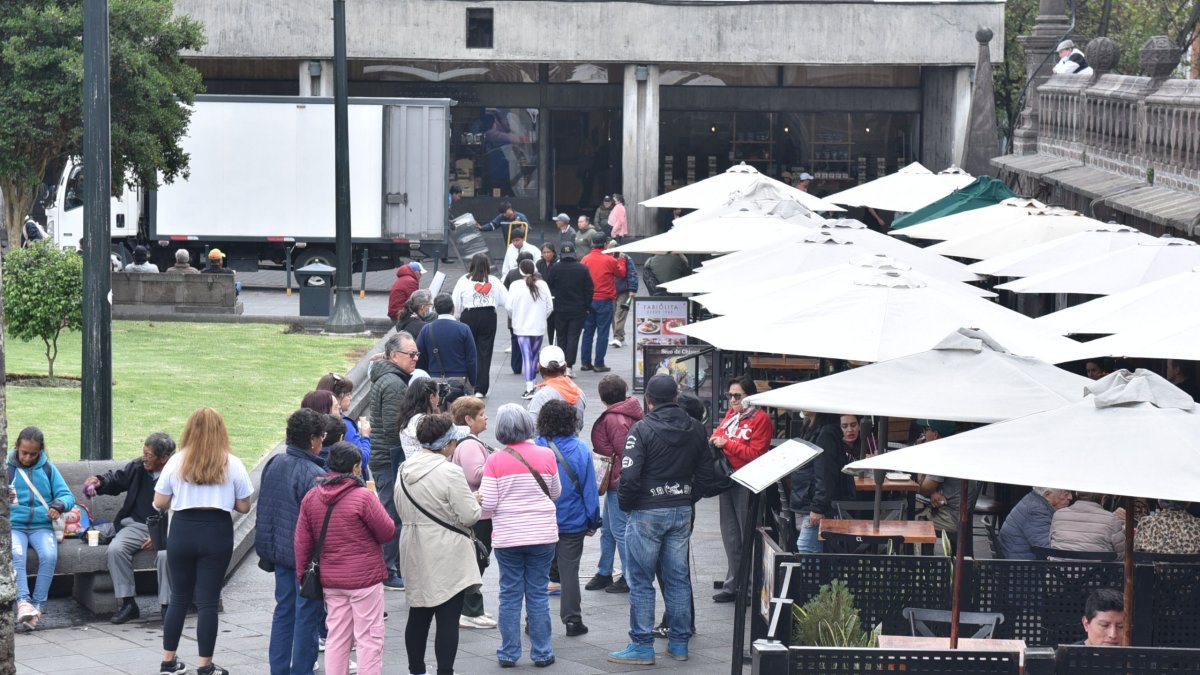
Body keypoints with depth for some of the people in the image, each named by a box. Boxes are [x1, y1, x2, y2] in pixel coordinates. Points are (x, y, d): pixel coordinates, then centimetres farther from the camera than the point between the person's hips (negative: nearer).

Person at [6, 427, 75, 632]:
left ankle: (36, 606, -27)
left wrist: (59, 505, -15)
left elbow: (67, 495, 8)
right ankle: (23, 602, -43)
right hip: (13, 525, -1)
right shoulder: (7, 468, 8)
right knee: (15, 554, -34)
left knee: (49, 555, -30)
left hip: (41, 526, 1)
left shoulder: (48, 468, 13)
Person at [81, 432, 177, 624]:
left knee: (166, 554, -36)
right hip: (136, 525, 5)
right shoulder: (138, 467, 6)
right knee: (115, 549, -24)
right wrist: (99, 482, 1)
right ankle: (128, 604, -16)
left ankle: (166, 606, -19)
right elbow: (116, 479, 24)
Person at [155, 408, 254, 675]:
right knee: (208, 601, 2)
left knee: (179, 598, 14)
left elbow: (160, 503, 1)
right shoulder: (232, 465, -2)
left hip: (183, 531, 1)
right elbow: (244, 507, 2)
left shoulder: (177, 462, 0)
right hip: (217, 533, -1)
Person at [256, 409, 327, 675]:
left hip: (279, 551, 8)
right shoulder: (314, 475, -22)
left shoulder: (273, 465, 3)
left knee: (283, 611, 16)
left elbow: (262, 509, 13)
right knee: (307, 615, 3)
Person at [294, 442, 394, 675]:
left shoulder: (311, 497, 2)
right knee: (369, 639, 1)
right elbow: (388, 532, -9)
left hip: (330, 580, 6)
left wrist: (302, 573, 16)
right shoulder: (363, 497, -16)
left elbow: (301, 542, 6)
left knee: (337, 638, 12)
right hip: (365, 578, -6)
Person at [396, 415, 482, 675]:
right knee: (448, 619, -4)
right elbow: (469, 516, -17)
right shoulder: (450, 472, -18)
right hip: (446, 555, -7)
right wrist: (475, 501, 3)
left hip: (416, 553, 7)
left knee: (418, 615, 16)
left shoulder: (406, 470, 4)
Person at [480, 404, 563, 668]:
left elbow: (487, 504, -10)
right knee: (538, 594, 8)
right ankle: (541, 653, 10)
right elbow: (556, 493, 9)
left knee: (510, 594, 7)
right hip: (542, 535, 1)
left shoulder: (495, 461, -10)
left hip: (507, 537, -1)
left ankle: (509, 653, 10)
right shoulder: (545, 456, -5)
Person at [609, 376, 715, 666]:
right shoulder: (695, 430, 5)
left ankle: (642, 645, 1)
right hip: (682, 511, 6)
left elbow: (630, 475, -18)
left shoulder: (642, 430, -13)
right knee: (678, 578, 12)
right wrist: (688, 499, 15)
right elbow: (705, 473, 9)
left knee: (641, 581, 1)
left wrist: (626, 505, -2)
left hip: (647, 513, -6)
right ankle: (679, 642, 16)